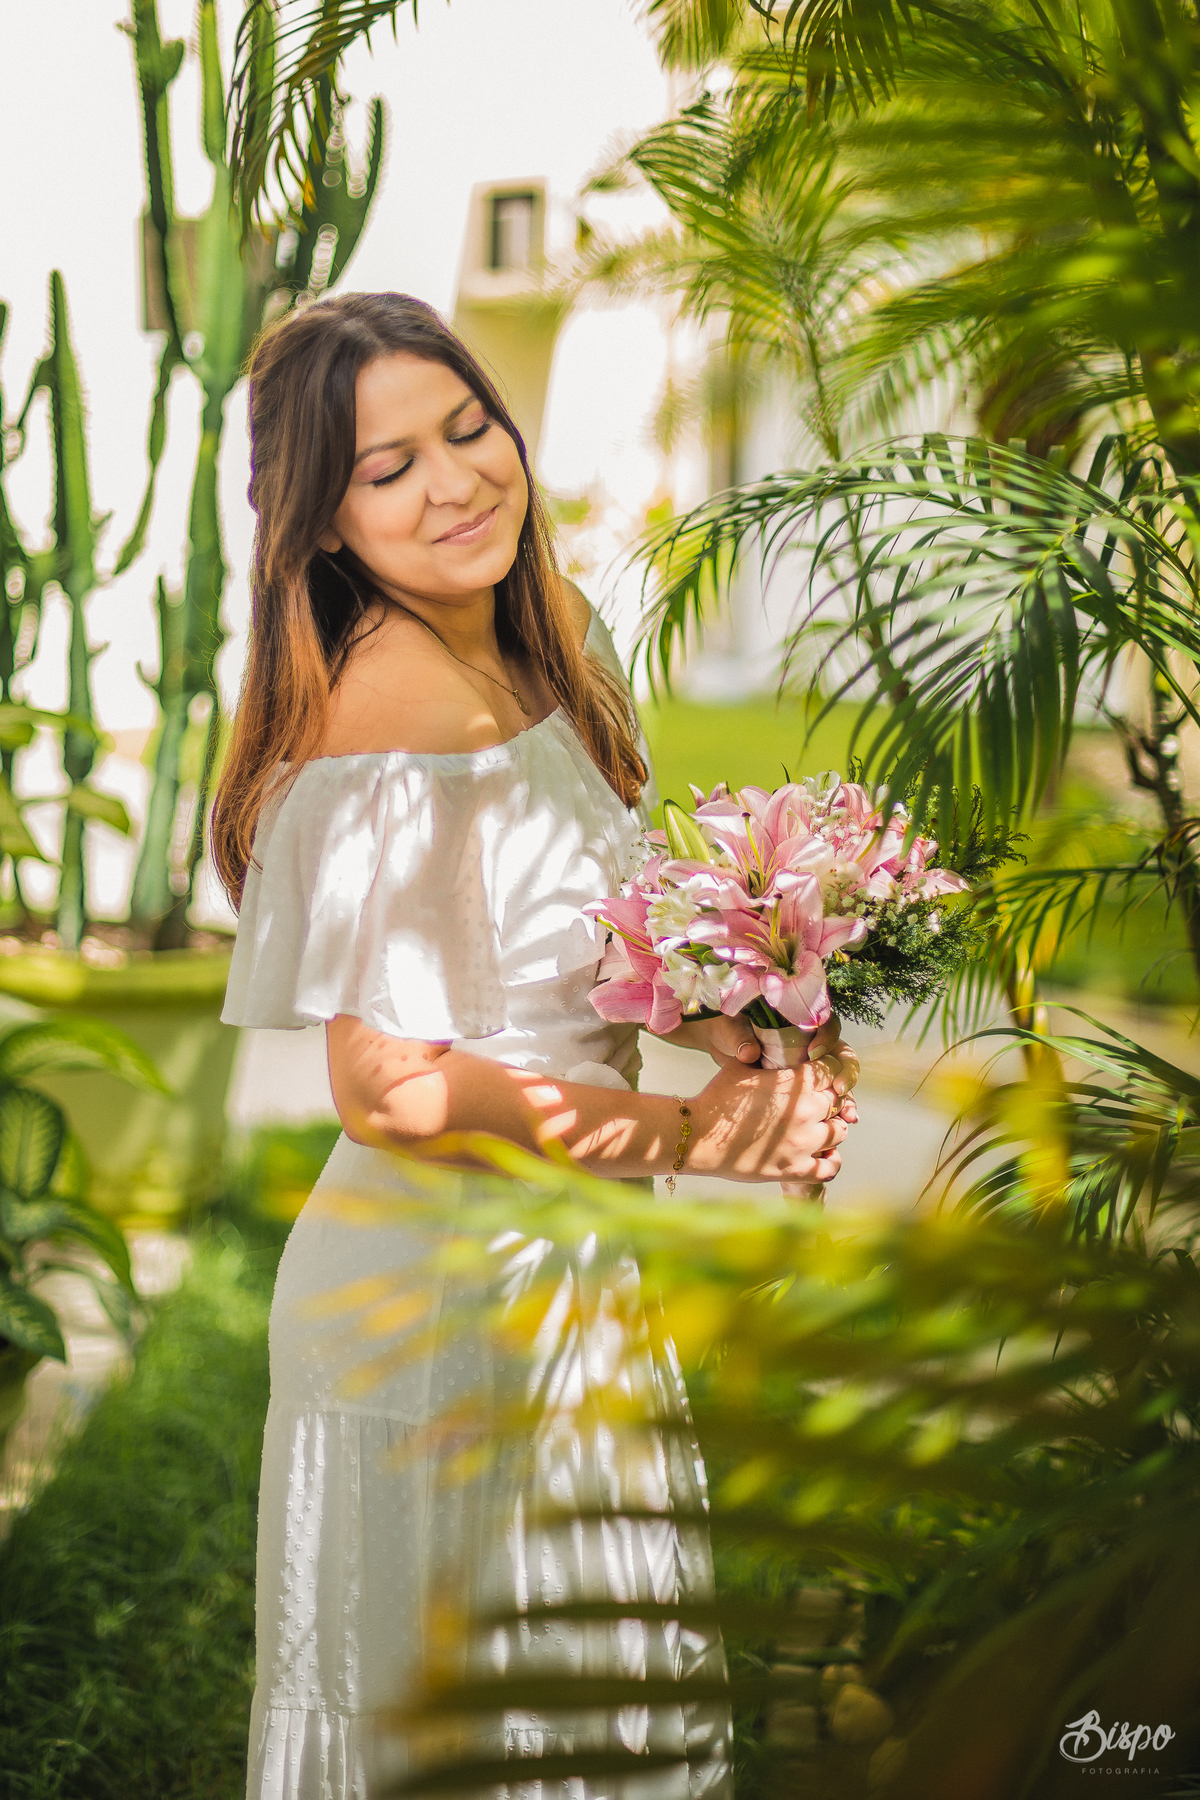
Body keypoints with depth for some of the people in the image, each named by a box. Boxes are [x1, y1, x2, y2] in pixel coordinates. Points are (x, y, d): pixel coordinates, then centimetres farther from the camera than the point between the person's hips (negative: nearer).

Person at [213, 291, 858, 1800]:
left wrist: (736, 1041, -2)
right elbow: (387, 1096, -24)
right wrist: (682, 1133, -23)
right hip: (445, 1293, -9)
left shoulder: (543, 638, 4)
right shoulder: (383, 740, -23)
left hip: (561, 1264, 9)